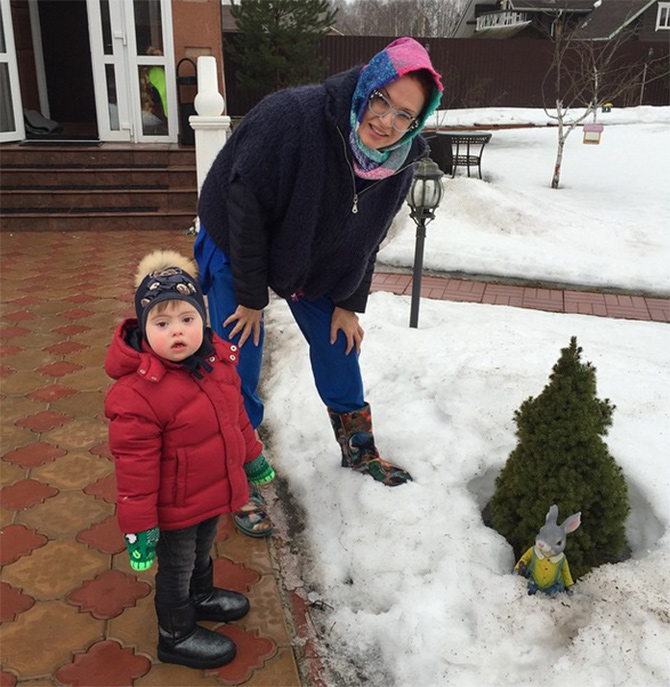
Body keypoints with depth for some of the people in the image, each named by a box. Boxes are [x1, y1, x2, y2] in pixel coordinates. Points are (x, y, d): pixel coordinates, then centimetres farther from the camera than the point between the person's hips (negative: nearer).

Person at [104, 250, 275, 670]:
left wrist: (253, 458, 18)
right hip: (176, 505, -7)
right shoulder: (137, 392, -31)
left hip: (213, 492, 7)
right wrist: (137, 525, -20)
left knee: (203, 551, 31)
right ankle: (176, 636, 41)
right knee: (176, 567, 17)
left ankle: (201, 597, 59)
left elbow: (236, 414, 8)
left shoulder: (219, 360, -8)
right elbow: (135, 463, -26)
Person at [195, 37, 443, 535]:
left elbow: (367, 239, -2)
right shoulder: (292, 118, -36)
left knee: (339, 341, 11)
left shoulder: (399, 163, -17)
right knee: (240, 365, -4)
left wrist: (347, 304, 0)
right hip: (237, 248, -5)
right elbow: (245, 208, -29)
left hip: (315, 260, 5)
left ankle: (358, 448, 33)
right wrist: (250, 298, -21)